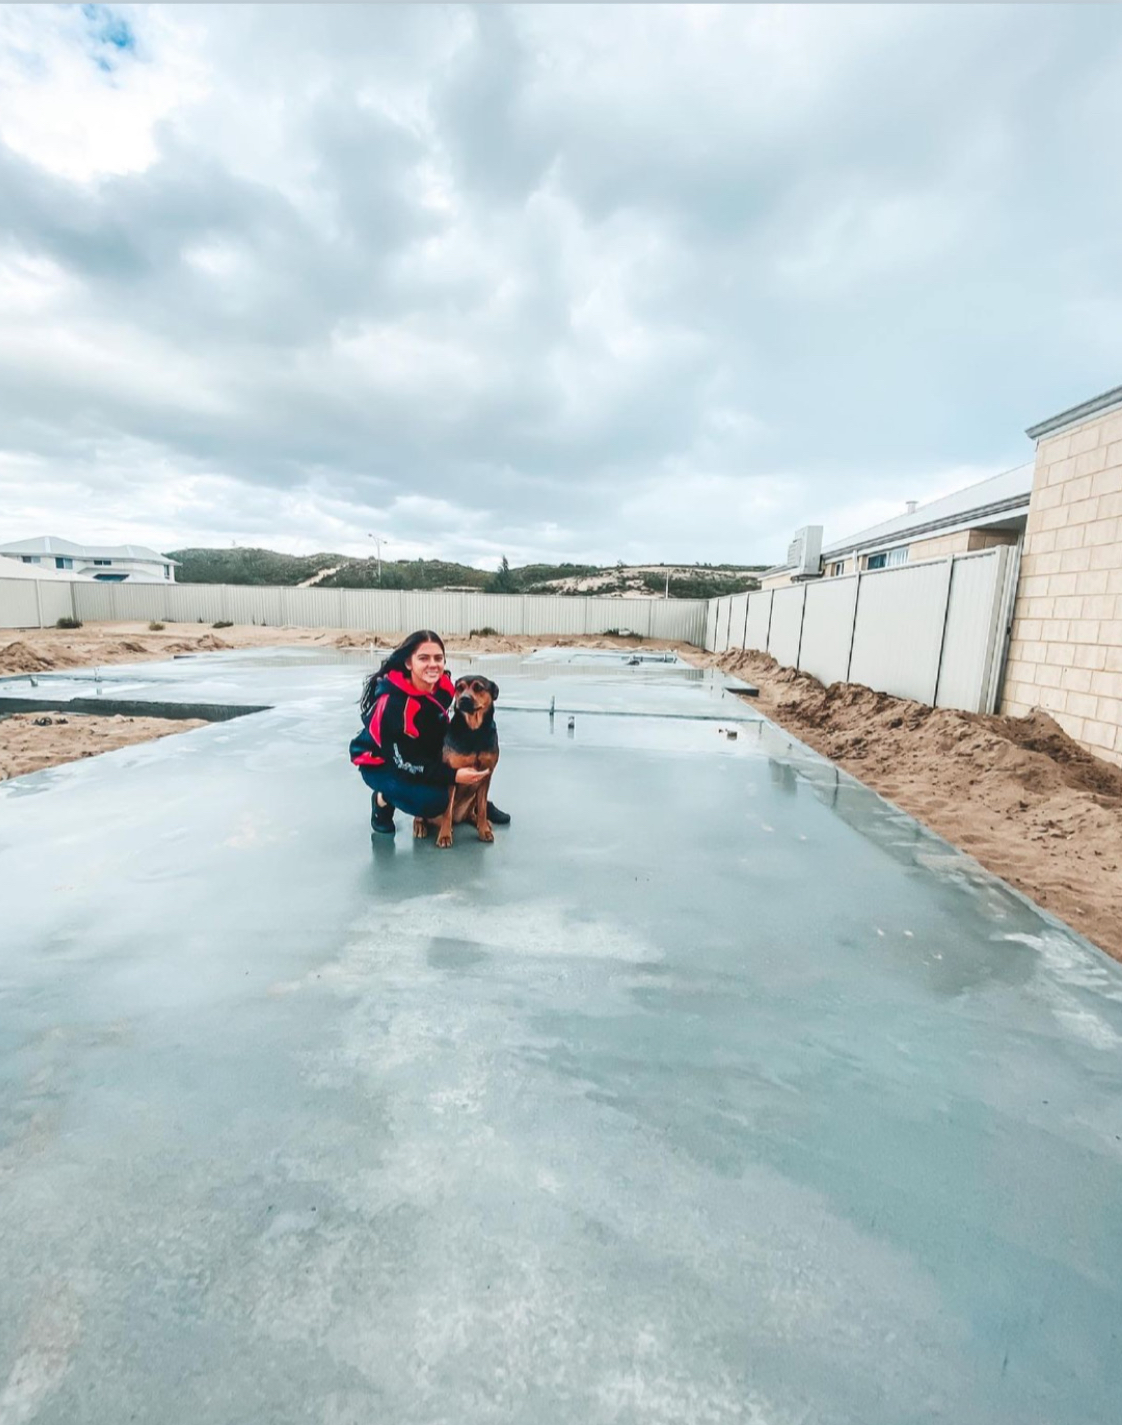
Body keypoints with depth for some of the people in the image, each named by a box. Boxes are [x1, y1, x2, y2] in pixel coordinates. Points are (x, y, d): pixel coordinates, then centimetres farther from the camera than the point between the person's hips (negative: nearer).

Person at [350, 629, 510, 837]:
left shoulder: (443, 687, -15)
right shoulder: (392, 703, -34)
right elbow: (404, 762, -31)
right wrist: (453, 775, -35)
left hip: (423, 754, 6)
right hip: (380, 763, -6)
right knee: (433, 801, -28)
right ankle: (384, 800, 0)